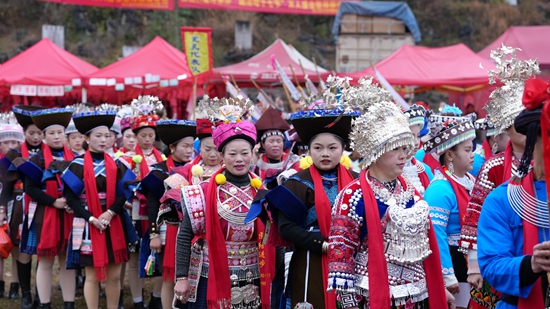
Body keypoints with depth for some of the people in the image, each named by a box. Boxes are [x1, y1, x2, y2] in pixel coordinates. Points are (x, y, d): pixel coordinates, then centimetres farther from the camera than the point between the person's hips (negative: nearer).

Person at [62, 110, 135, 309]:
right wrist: (91, 218, -17)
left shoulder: (116, 164, 5)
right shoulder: (78, 165, -5)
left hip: (113, 225, 3)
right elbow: (70, 197, -8)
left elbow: (124, 194, 2)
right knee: (92, 276, 1)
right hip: (88, 225, -3)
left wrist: (110, 213, -15)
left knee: (114, 275, 6)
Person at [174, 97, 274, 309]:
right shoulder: (204, 193, -6)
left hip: (253, 286, 3)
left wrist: (274, 281, 6)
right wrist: (181, 277, -11)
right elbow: (184, 235, -5)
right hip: (210, 282, -3)